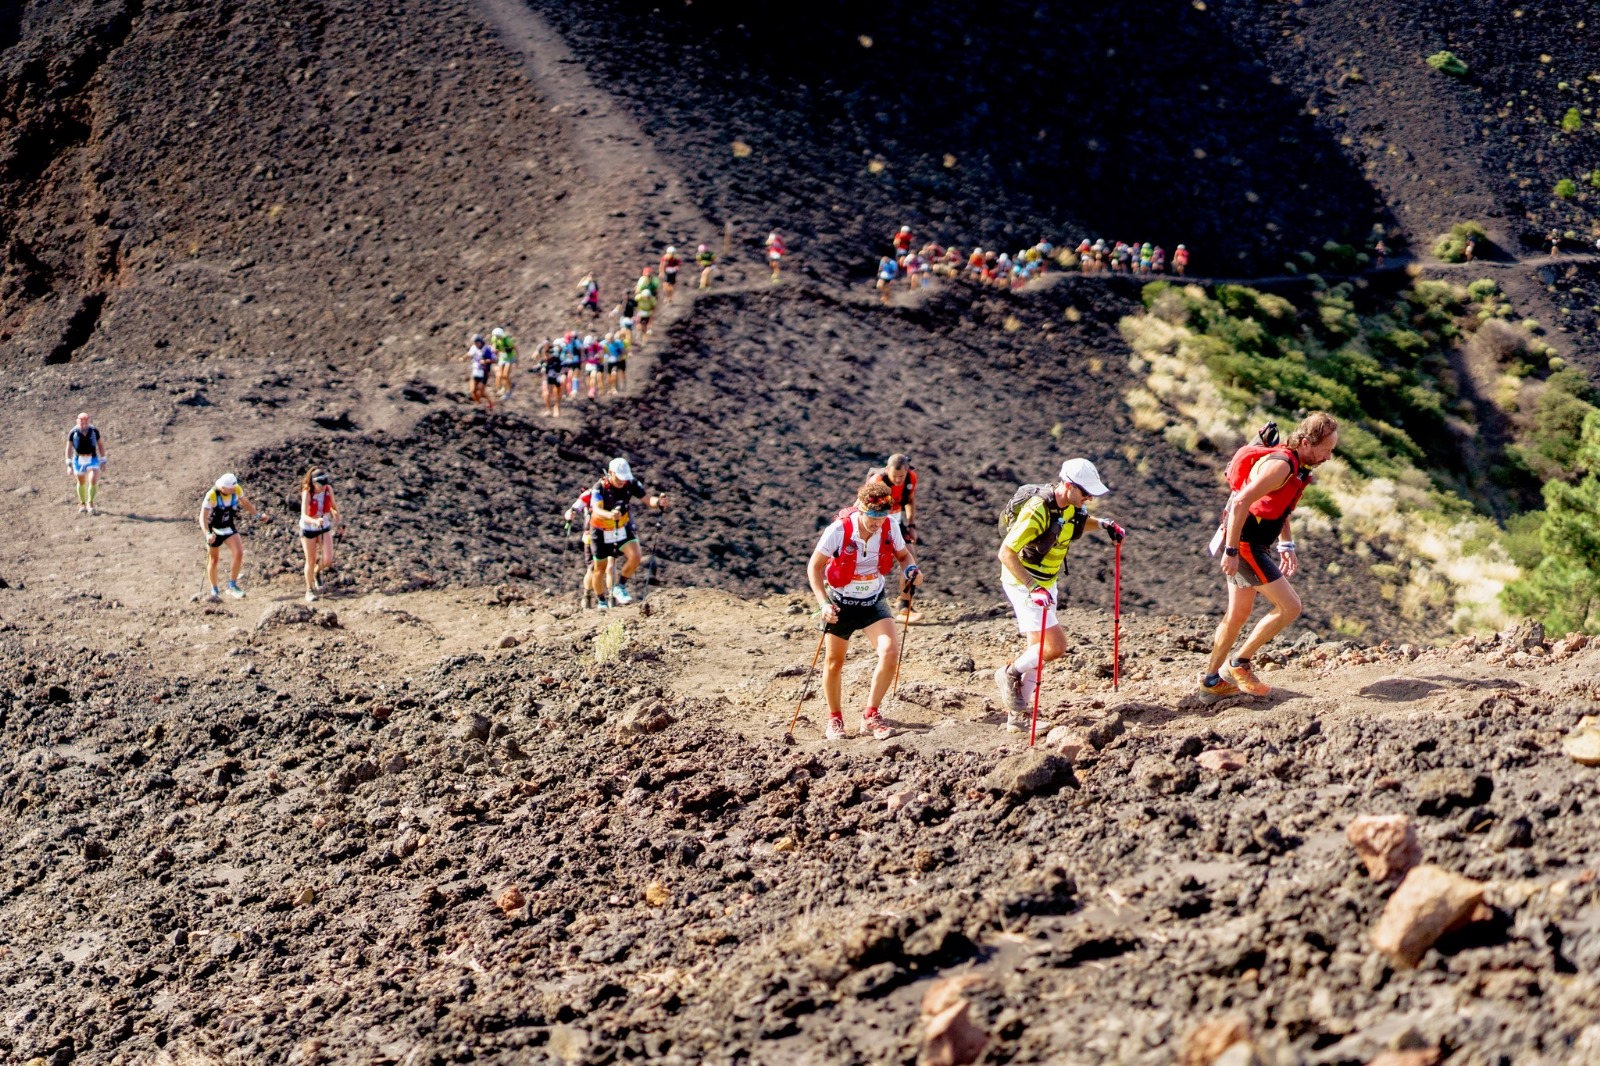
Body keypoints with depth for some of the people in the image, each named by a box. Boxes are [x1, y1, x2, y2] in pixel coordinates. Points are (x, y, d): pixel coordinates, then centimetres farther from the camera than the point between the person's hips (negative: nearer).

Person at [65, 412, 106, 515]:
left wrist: (103, 461, 4)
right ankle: (82, 504, 30)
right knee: (81, 483, 13)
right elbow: (69, 448, 0)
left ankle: (90, 504, -4)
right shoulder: (73, 432, -8)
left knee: (93, 481, -17)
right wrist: (69, 464, -2)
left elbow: (101, 445, 5)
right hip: (78, 459, 0)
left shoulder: (94, 431, -5)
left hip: (92, 459, 0)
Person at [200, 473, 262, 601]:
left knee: (239, 553, -16)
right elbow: (203, 517, -31)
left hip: (230, 528, 3)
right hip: (215, 530, -3)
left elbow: (245, 503, 6)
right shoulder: (211, 496, -30)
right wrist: (207, 534, -45)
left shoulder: (236, 490, -16)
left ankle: (232, 586, -3)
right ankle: (214, 591, 29)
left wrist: (258, 515, 0)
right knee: (213, 560, 11)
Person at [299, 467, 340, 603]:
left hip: (324, 527, 3)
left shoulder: (328, 489, -16)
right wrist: (315, 521, -55)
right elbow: (304, 515, -38)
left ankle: (318, 572, 25)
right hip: (308, 529, -3)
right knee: (311, 561, 4)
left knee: (328, 559, -9)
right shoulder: (307, 493, -27)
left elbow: (332, 505, 5)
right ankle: (309, 590, 22)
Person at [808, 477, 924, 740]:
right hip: (840, 603, -2)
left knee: (891, 650, -18)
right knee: (834, 662, 10)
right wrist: (823, 603, -26)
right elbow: (814, 566, -15)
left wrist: (911, 568, -18)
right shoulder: (839, 530, -24)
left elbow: (903, 554, 5)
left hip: (874, 601, 2)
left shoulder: (890, 527, -15)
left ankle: (870, 716, -2)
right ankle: (835, 719, 34)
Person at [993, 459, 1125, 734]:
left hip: (1045, 584, 9)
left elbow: (1079, 522, 25)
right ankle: (1009, 674, 8)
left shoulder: (1070, 506, -2)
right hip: (1022, 583, -9)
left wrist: (1103, 524, 5)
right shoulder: (1037, 510, -28)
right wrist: (1033, 588, -37)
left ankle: (1017, 717, 19)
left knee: (1038, 650, 11)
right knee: (1055, 646, -16)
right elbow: (1006, 553, -29)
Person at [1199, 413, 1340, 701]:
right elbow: (1240, 503, -28)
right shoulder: (1280, 465, -22)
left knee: (1238, 615, 17)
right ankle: (1240, 663, 3)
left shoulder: (1297, 466, 10)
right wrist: (1231, 552, -28)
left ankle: (1211, 681, 27)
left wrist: (1286, 545, 19)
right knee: (1290, 606, -8)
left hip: (1250, 545, 10)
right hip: (1243, 545, -10)